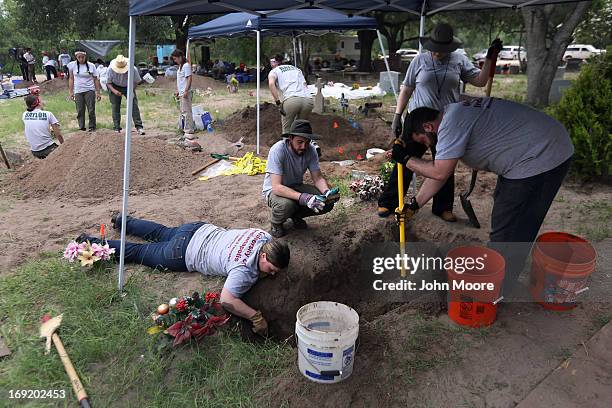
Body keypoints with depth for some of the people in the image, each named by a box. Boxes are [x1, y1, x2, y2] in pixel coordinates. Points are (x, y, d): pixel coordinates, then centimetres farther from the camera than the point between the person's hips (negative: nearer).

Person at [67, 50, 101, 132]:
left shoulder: (91, 66, 1)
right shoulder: (72, 65, 3)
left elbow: (96, 80, 5)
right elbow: (71, 79, 9)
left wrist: (98, 92, 1)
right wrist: (71, 92, 5)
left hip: (89, 90, -1)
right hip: (78, 91, 1)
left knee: (91, 110, -4)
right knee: (80, 111, 2)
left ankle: (92, 127, 6)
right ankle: (81, 128, 8)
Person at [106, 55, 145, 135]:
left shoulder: (133, 69, -28)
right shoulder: (110, 69, -25)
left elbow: (136, 81, -11)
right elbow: (108, 83, -13)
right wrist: (114, 91, -32)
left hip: (128, 87, 0)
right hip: (115, 87, 0)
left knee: (134, 105, -13)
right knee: (115, 107, -2)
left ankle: (139, 127, -13)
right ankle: (116, 128, 5)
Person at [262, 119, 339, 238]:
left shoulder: (310, 150, -14)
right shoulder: (278, 150, -29)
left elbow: (318, 178, -8)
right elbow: (276, 187, -35)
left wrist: (327, 192, -31)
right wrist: (303, 197, -48)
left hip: (296, 187, 5)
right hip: (274, 190, -5)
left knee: (328, 203, -17)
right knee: (286, 205, -39)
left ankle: (295, 215, 11)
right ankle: (276, 222, -1)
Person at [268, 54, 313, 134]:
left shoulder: (274, 71, 17)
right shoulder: (296, 68, 33)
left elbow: (271, 84, -4)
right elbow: (305, 84, 22)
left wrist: (278, 103, -7)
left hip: (291, 100, -5)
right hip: (308, 99, 5)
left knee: (287, 130, 10)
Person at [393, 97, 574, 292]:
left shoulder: (452, 122, -21)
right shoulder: (453, 117, 11)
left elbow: (440, 172, -22)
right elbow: (438, 171, 14)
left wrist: (406, 160, -8)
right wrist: (414, 205, 15)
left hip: (542, 157, -11)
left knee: (509, 228, -1)